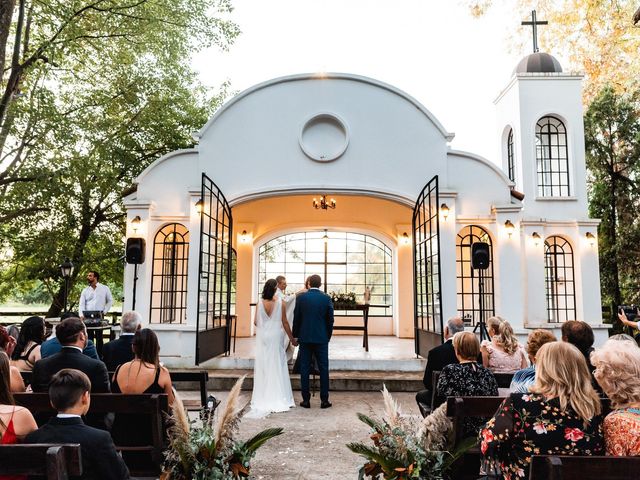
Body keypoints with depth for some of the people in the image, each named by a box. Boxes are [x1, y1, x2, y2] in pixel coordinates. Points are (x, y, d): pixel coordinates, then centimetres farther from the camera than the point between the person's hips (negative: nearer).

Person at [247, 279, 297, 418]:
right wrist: (292, 338, 3)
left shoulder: (260, 303, -4)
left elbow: (256, 322, 1)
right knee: (277, 366, 6)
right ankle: (279, 399, 9)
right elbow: (284, 322, -7)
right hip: (275, 337, -2)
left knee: (262, 366, 10)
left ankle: (262, 399, 15)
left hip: (262, 337, 2)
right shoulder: (281, 303, -10)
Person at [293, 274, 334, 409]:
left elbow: (296, 318, 1)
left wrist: (295, 336, 11)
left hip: (304, 338, 0)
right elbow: (330, 320, 1)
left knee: (304, 369, 6)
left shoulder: (301, 298, -2)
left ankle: (306, 400, 9)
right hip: (321, 338, 0)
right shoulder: (327, 298, -2)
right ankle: (324, 400, 9)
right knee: (323, 369, 6)